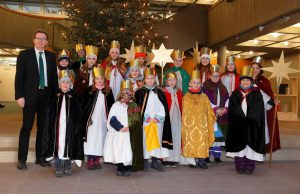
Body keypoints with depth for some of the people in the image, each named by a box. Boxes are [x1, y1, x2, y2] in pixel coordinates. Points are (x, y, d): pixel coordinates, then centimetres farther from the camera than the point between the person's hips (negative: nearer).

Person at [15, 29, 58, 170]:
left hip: (46, 95, 4)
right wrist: (19, 96, -11)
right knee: (27, 126, -1)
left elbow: (54, 76, 11)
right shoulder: (24, 54, 2)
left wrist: (55, 94, 2)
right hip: (30, 95, -3)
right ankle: (22, 159, 7)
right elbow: (19, 76, -3)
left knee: (43, 127, 8)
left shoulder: (51, 56, 11)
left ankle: (40, 157, 18)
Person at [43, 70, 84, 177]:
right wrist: (50, 126, -1)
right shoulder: (55, 97, 5)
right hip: (57, 126, 1)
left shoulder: (74, 97, 3)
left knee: (68, 146, 4)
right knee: (58, 145, 1)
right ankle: (58, 168, 12)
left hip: (69, 126, 0)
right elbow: (50, 114, 6)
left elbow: (77, 115, 3)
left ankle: (67, 167, 17)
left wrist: (77, 127, -4)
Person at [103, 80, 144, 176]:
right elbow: (112, 119, -6)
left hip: (131, 134, 2)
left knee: (129, 151, 0)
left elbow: (137, 119, 2)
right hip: (119, 133, -2)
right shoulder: (117, 105, 2)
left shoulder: (134, 106, 9)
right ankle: (120, 169, 13)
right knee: (119, 150, -1)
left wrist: (129, 127, -12)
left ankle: (127, 169, 13)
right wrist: (120, 127, -16)